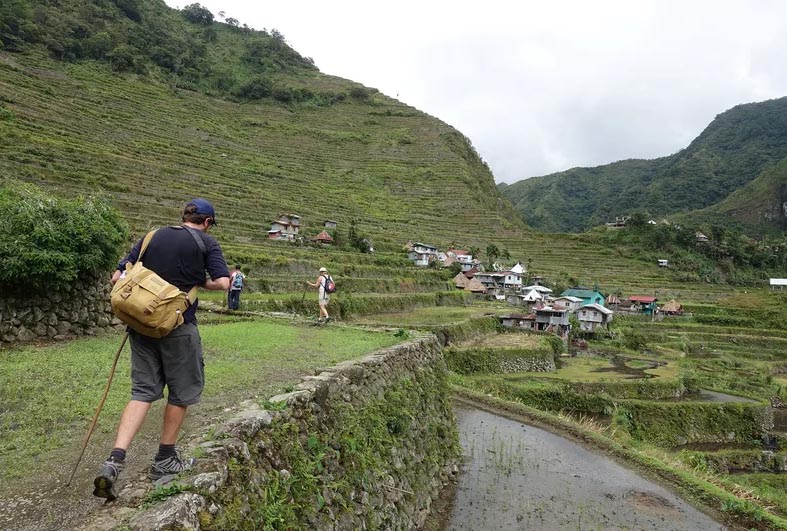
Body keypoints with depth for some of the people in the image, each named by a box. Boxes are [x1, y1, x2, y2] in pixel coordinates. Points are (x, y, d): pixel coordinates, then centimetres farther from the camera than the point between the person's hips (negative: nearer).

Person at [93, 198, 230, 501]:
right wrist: (200, 283, 6)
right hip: (179, 326, -4)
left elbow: (117, 278, 10)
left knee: (143, 391, 12)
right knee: (182, 391, 13)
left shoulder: (154, 236, 11)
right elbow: (223, 283, -12)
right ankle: (165, 460, 24)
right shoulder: (206, 243, -1)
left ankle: (114, 462, -2)